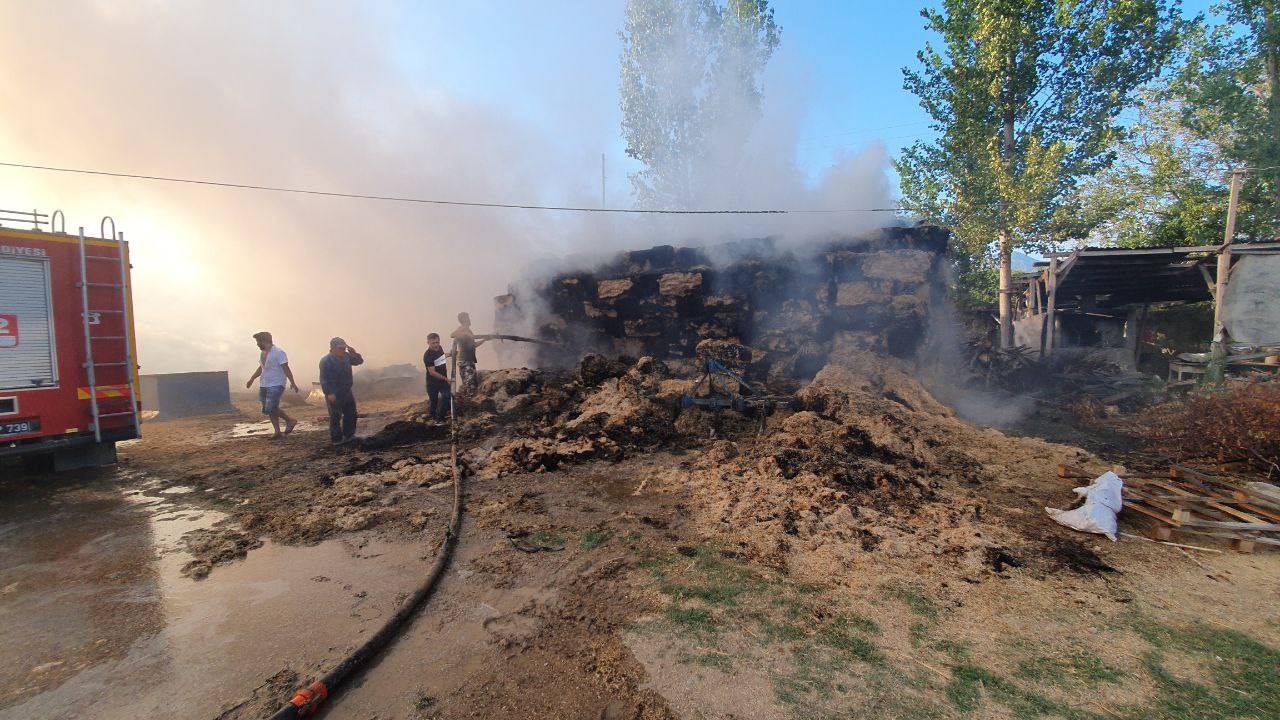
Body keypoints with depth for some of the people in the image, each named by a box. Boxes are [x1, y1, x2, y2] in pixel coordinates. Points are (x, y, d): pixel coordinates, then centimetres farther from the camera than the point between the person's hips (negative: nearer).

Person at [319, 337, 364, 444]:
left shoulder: (346, 357, 5)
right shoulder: (325, 361, -15)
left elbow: (360, 361, 16)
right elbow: (323, 379, -17)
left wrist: (354, 354, -5)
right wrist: (329, 393, -23)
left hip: (347, 392, 8)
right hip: (334, 395, -7)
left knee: (351, 414, 13)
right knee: (335, 417, 1)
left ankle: (349, 435, 27)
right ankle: (336, 439, 10)